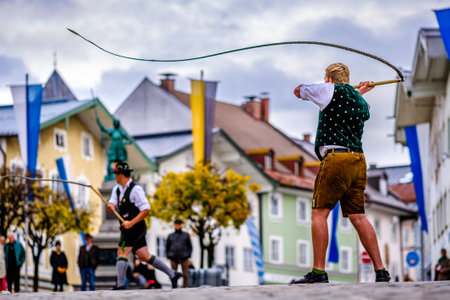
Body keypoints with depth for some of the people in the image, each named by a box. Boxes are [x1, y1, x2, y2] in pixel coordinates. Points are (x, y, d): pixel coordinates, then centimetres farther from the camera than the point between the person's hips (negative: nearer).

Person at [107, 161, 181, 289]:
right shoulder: (117, 189, 15)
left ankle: (120, 285, -12)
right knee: (145, 256, 6)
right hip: (128, 228, 8)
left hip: (135, 227, -8)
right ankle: (172, 274, 9)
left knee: (122, 252, -12)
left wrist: (131, 223, -23)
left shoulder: (136, 189, -13)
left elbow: (146, 209, -16)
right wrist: (111, 206, -20)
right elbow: (112, 202, 5)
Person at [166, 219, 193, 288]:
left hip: (184, 258, -1)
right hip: (173, 258, 1)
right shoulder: (170, 236, 13)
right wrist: (169, 256, 5)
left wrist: (188, 255, -1)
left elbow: (190, 246, 12)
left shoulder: (186, 235, 11)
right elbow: (167, 247, 17)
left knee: (185, 274, -7)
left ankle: (185, 287, -5)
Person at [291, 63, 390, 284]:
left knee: (319, 213, -7)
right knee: (358, 217, 8)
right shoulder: (359, 101, 18)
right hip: (358, 161, 7)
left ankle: (318, 271, -14)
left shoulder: (331, 90, 0)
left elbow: (299, 91, 17)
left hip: (336, 158, -7)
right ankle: (380, 271, 4)